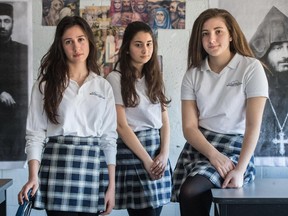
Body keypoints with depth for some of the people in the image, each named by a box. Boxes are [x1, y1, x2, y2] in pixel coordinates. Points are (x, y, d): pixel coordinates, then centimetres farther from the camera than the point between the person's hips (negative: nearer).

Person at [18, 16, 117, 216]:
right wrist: (33, 177, -13)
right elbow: (35, 133, 0)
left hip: (93, 166, 2)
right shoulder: (46, 84, 3)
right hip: (58, 164, -2)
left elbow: (109, 136, 9)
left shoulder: (103, 86, 10)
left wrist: (112, 185, 4)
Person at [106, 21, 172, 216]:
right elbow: (121, 125, -9)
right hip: (132, 151, -5)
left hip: (158, 150, 5)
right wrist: (146, 159, -12)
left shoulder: (155, 78, 13)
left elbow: (164, 121, 10)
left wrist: (164, 154, -6)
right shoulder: (116, 78, -5)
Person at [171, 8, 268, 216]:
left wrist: (240, 169, -22)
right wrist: (214, 155, -19)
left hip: (234, 146, -4)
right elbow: (189, 126, -1)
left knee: (190, 192, -26)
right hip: (198, 146, 4)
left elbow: (253, 125, -12)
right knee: (187, 198, -14)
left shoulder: (251, 68, -7)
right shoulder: (193, 74, 4)